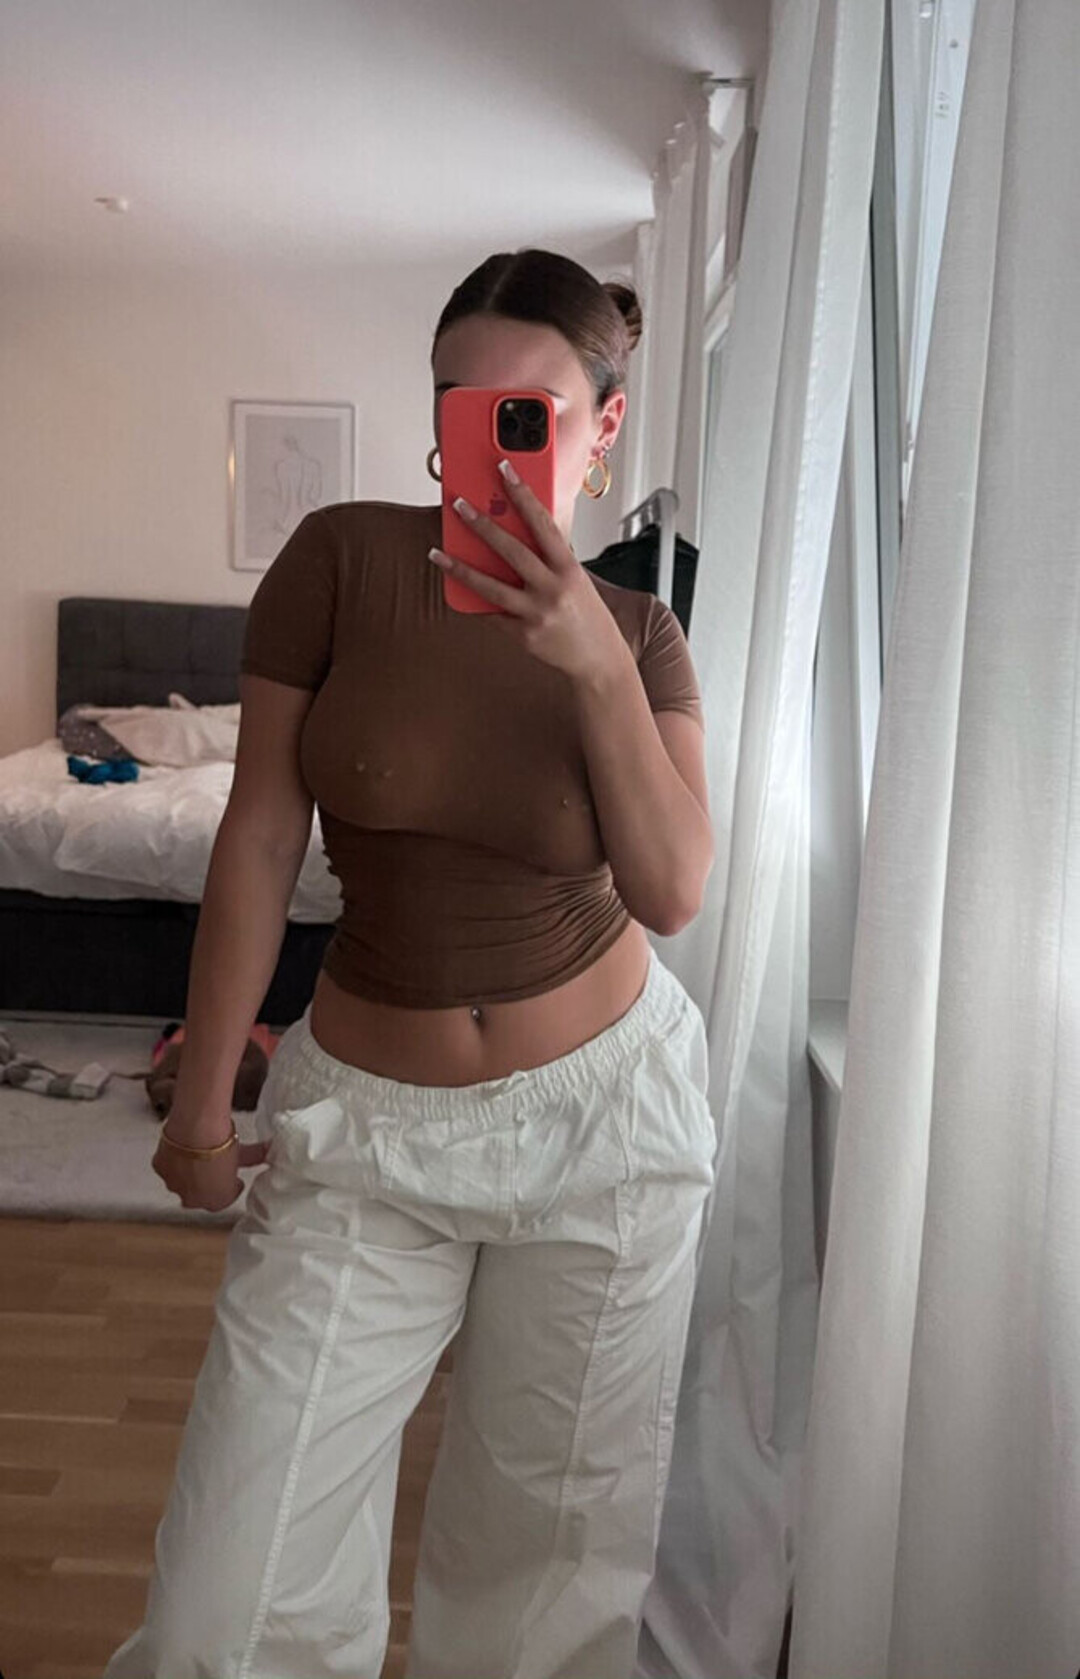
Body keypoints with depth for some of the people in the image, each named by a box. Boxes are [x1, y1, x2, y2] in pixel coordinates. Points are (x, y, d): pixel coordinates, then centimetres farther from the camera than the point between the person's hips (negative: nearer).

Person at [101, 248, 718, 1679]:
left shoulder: (638, 632, -2)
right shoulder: (342, 558, -7)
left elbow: (673, 894, -14)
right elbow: (260, 838, -5)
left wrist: (600, 670, -26)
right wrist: (202, 1100, -2)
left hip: (602, 1102, 2)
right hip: (368, 1113, -1)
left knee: (553, 1535, 17)